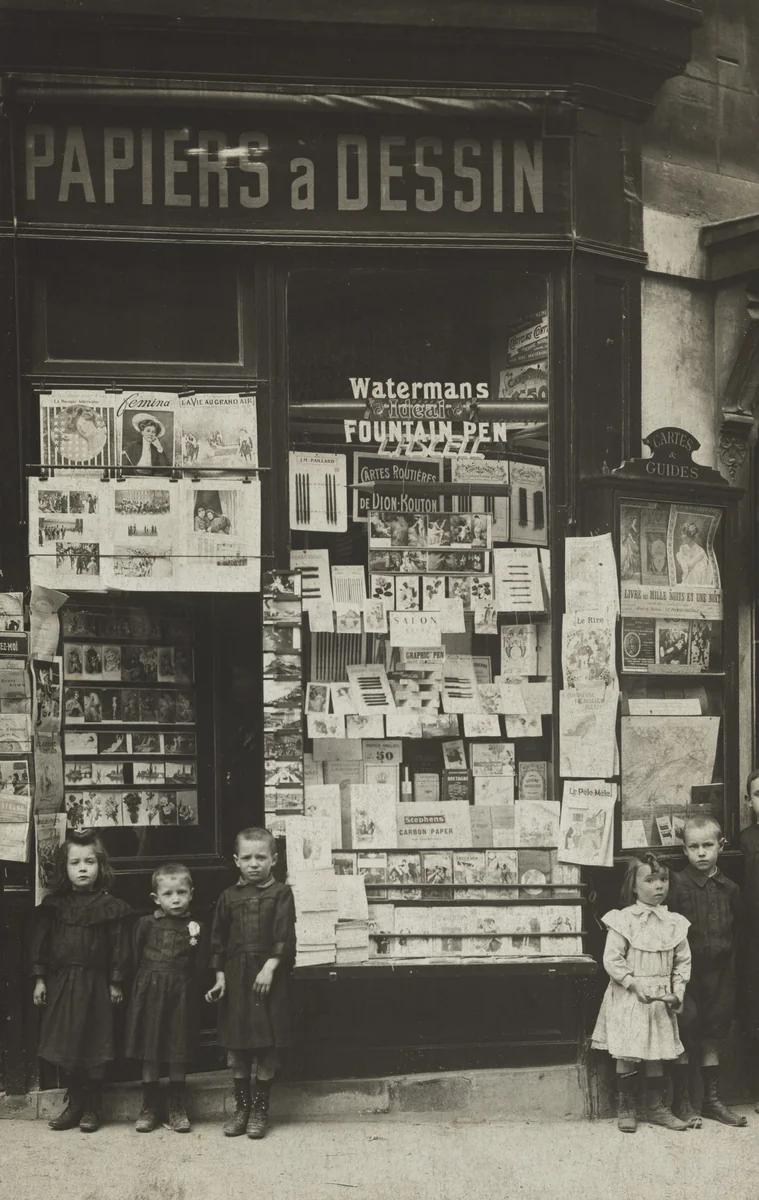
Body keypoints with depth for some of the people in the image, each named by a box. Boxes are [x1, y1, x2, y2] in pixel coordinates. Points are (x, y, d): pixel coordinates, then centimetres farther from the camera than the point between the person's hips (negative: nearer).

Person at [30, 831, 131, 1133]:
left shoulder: (110, 907, -4)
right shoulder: (54, 905, 2)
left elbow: (119, 947, -3)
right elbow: (41, 942, 5)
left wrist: (115, 982, -5)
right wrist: (39, 978, 1)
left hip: (95, 984, -2)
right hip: (62, 983, 2)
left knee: (94, 1049, 3)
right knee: (67, 1047, 8)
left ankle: (91, 1108, 15)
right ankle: (74, 1105, 21)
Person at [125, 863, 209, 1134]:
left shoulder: (195, 928, 2)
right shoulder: (146, 925, 3)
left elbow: (199, 969, 1)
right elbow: (134, 959, 6)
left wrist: (196, 942, -12)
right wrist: (142, 985, 0)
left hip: (181, 996, 0)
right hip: (149, 993, 0)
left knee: (179, 1053, 5)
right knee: (149, 1053, 6)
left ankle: (177, 1107, 18)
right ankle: (149, 1106, 17)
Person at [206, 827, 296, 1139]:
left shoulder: (280, 894, -1)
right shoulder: (229, 896, 8)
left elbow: (284, 937, -8)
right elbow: (218, 940, 10)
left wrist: (270, 967, -18)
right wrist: (220, 977, 4)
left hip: (268, 975, -3)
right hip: (236, 976, 3)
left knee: (267, 1045, 2)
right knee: (236, 1047, 7)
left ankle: (260, 1109, 14)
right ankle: (241, 1107, 19)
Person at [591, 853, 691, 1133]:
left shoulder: (674, 922, 2)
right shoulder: (623, 920, -9)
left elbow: (683, 962, 8)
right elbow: (612, 960, -11)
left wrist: (677, 993, -3)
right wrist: (634, 984, -18)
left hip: (661, 1001, 3)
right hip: (628, 1000, -3)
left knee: (656, 1052, 11)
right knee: (627, 1055, 2)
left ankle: (656, 1106, 23)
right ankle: (625, 1107, 16)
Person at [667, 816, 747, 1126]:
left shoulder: (729, 889, 4)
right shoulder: (677, 884, -9)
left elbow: (735, 934, 10)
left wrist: (731, 970, 6)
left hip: (718, 971, 4)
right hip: (687, 969, -4)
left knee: (714, 1033, 12)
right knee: (685, 1031, 1)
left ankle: (712, 1098, 22)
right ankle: (682, 1100, 12)